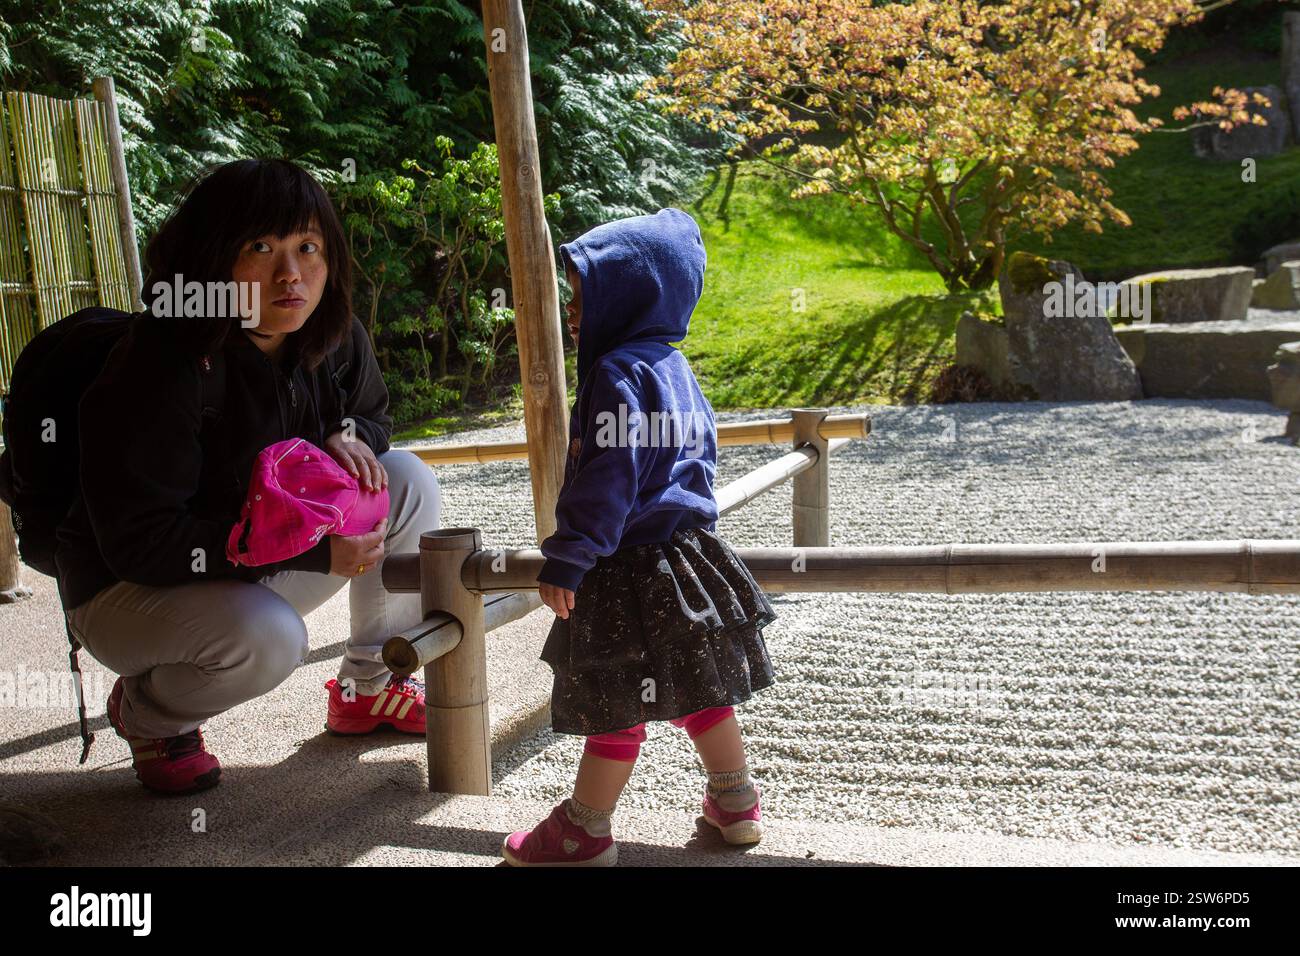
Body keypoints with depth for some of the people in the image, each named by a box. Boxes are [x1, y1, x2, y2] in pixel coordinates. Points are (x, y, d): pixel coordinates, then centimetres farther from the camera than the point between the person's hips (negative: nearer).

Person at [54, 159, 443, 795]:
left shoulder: (334, 338, -9)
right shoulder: (162, 372, -30)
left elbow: (372, 415, 12)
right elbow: (140, 542, -30)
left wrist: (346, 436, -16)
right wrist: (312, 550, -33)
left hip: (263, 570, 6)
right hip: (127, 590, -6)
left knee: (409, 486, -11)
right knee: (268, 637, -37)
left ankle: (369, 686, 8)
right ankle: (144, 712, 1)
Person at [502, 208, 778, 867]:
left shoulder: (617, 373, -16)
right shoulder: (674, 366, 13)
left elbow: (605, 482, -22)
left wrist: (566, 561, -18)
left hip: (632, 568, -9)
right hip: (688, 550, 9)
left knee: (617, 703, 2)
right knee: (698, 685, 19)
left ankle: (584, 830, 16)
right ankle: (736, 802, 30)